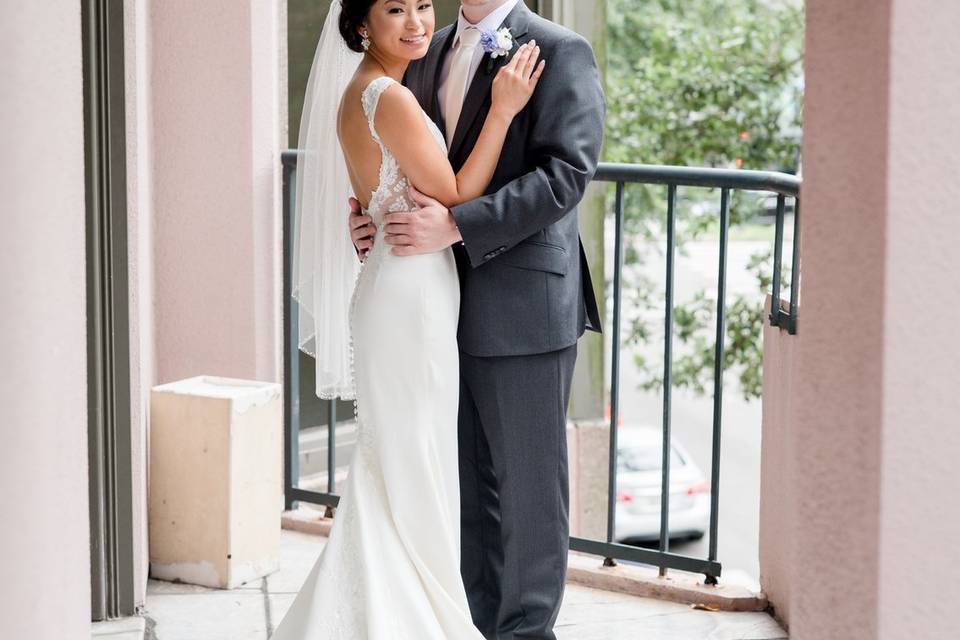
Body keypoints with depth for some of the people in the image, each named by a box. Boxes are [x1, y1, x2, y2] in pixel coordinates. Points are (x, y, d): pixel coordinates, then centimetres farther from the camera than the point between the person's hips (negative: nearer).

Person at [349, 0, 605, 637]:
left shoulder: (561, 53, -9)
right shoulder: (429, 56, 14)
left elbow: (567, 173, -18)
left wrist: (456, 224, -24)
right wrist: (373, 216, 1)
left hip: (524, 309, -7)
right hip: (447, 310, 7)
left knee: (528, 484, 3)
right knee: (468, 482, 15)